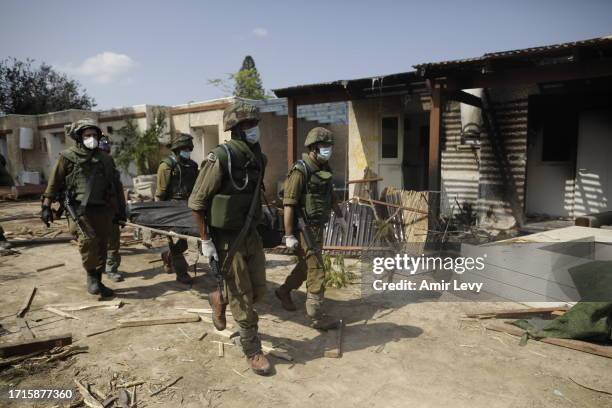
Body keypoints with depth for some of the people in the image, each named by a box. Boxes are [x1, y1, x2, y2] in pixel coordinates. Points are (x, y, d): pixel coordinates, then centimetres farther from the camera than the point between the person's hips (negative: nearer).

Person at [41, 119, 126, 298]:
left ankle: (98, 281, 18)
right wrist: (46, 206, -2)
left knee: (101, 245, 5)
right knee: (87, 240, -21)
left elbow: (116, 185, 18)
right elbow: (54, 182, 2)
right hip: (79, 209, -4)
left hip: (103, 209, 4)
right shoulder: (68, 156, 3)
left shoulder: (105, 159, 14)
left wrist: (121, 209, 16)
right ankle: (91, 275, 1)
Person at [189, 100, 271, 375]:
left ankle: (219, 299, 41)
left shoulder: (258, 158, 4)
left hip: (251, 236, 7)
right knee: (242, 299, 3)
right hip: (227, 241, -7)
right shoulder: (221, 157, -19)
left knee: (258, 290, 13)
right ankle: (252, 351, 21)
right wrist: (206, 241, -16)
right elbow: (196, 202, -16)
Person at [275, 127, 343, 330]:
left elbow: (331, 196, 24)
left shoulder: (324, 170, 9)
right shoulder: (300, 171, -17)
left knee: (306, 265, 22)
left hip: (318, 227, 9)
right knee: (316, 271, -5)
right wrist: (289, 235, -23)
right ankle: (316, 317, 6)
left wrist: (340, 216, 31)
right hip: (304, 228, -9)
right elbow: (288, 205, -21)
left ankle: (283, 291, 43)